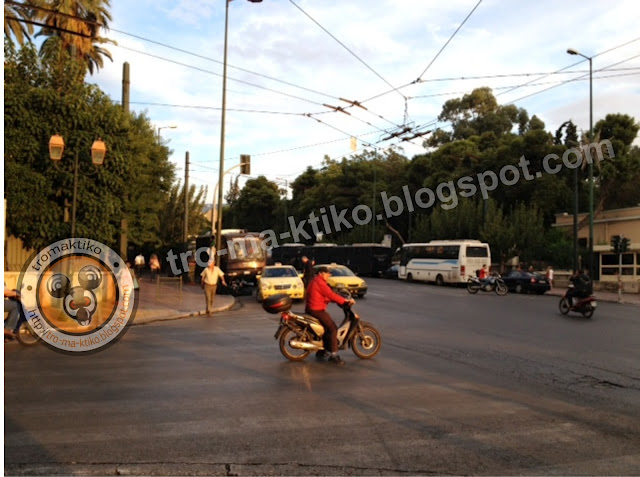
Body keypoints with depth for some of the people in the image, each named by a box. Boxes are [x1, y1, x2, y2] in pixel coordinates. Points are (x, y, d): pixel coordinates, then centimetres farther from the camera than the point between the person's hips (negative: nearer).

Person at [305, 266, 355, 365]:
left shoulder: (314, 281, 20)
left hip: (310, 309, 11)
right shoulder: (319, 282, -13)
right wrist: (345, 300, -15)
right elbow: (330, 294, -19)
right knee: (333, 328, -10)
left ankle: (321, 351, 31)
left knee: (326, 327, 25)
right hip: (317, 310, -11)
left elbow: (325, 296, 20)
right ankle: (333, 355, -14)